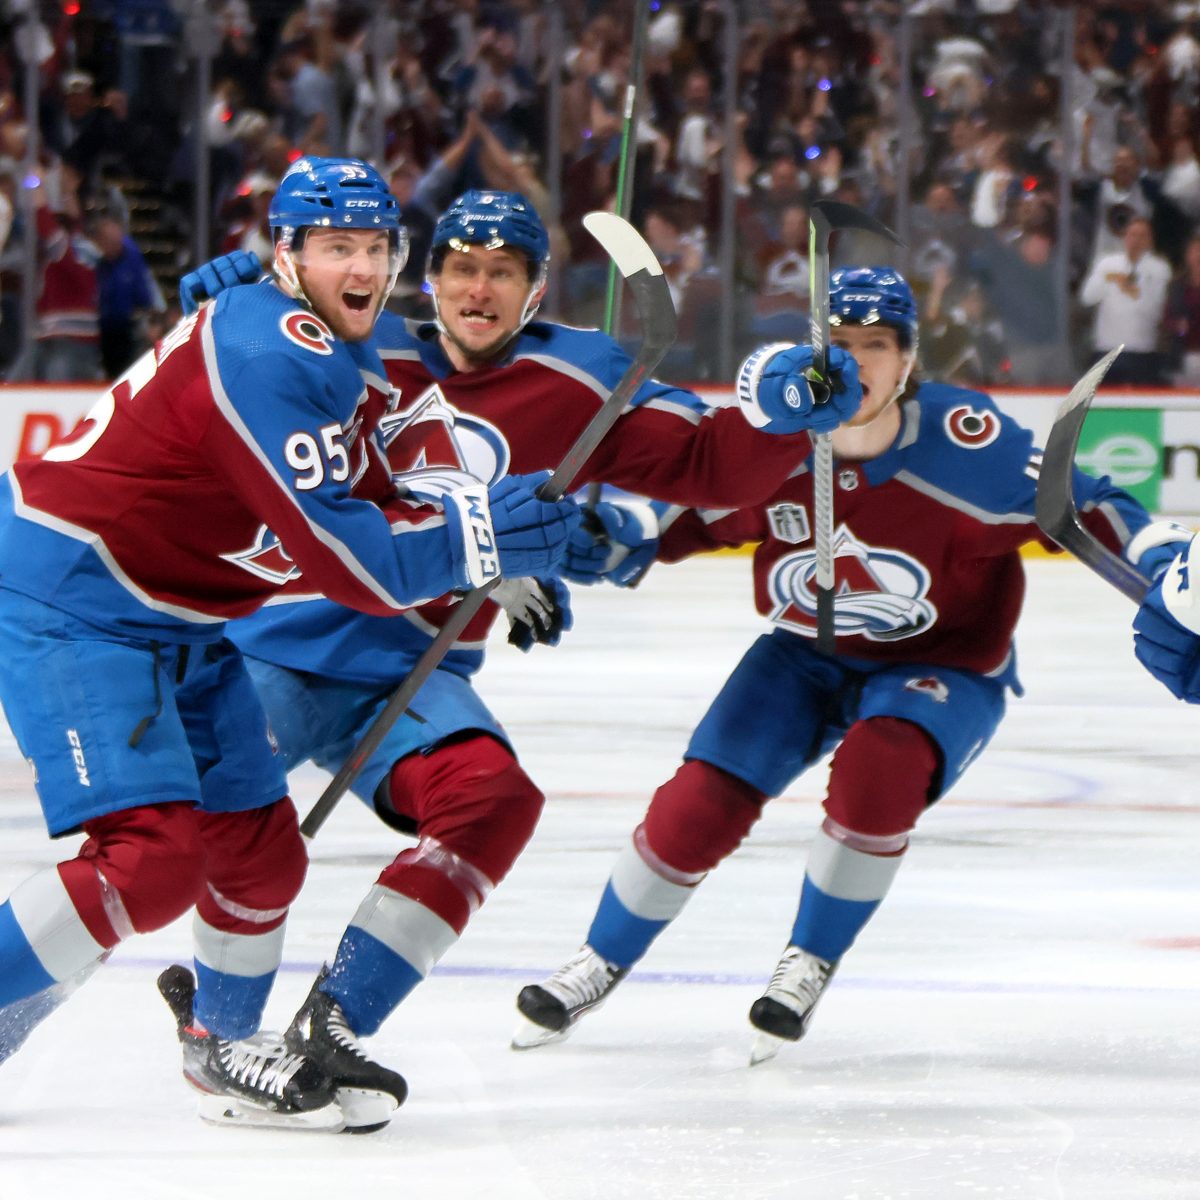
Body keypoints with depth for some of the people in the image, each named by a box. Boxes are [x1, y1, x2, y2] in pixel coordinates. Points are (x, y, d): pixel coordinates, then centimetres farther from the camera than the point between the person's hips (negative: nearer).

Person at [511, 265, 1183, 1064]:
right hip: (807, 653, 3)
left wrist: (1164, 570, -35)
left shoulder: (969, 446, -27)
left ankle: (811, 966, -9)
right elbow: (679, 514, -4)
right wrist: (606, 541, -24)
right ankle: (602, 966, 17)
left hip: (942, 664, -3)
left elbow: (1088, 511, -20)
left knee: (877, 767, -33)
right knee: (701, 802, -9)